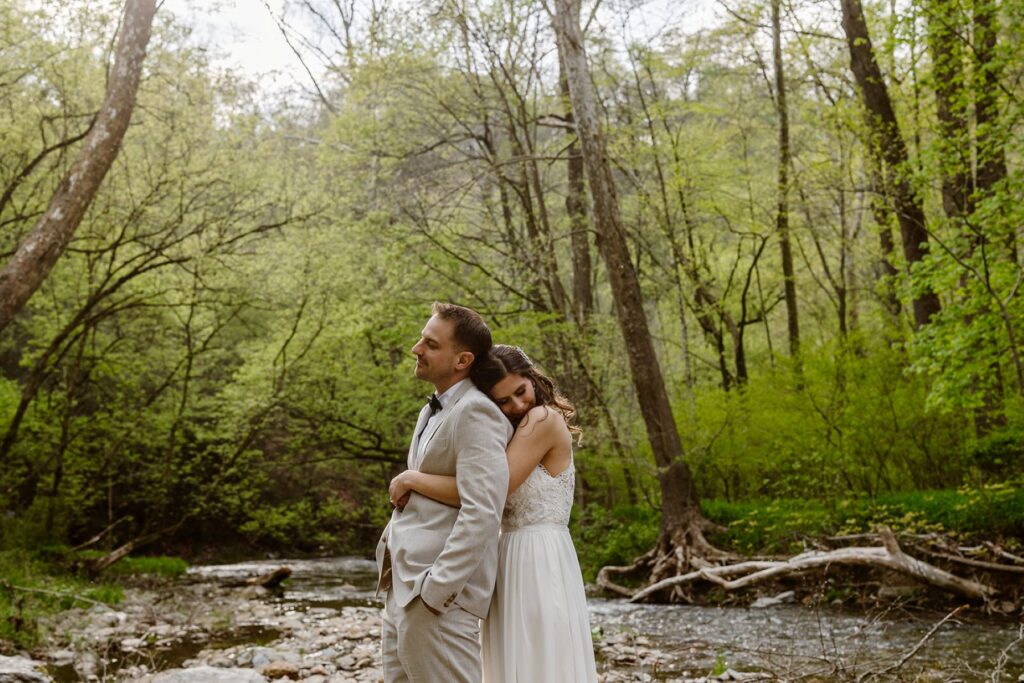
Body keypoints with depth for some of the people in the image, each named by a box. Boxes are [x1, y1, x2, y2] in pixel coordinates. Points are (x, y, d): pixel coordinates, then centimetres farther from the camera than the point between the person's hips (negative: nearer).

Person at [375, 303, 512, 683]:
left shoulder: (475, 413, -14)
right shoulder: (431, 411, 18)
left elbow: (482, 512, -23)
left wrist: (435, 591, -22)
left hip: (438, 594, -10)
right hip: (401, 589, 10)